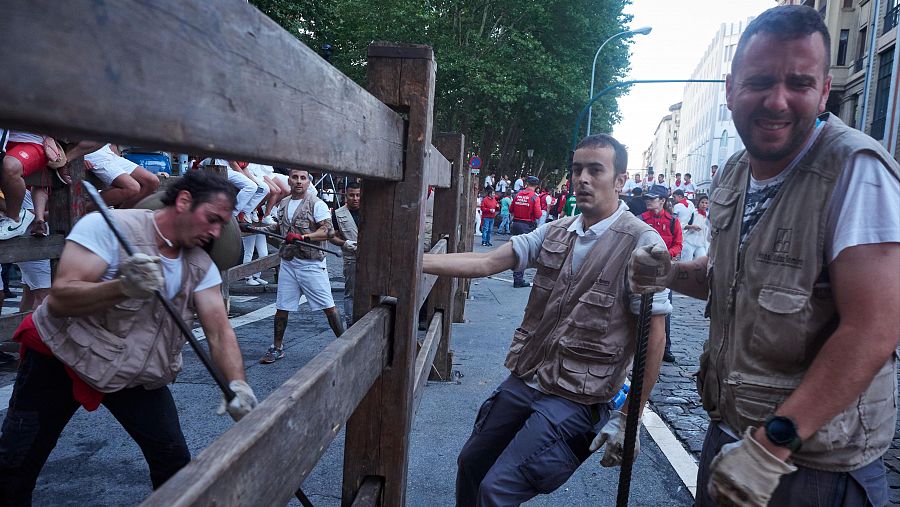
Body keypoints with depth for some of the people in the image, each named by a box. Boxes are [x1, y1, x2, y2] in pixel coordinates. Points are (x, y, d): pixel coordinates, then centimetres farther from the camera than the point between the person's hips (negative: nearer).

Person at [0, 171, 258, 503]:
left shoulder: (201, 266, -7)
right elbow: (59, 299, -27)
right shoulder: (108, 227, -22)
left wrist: (237, 384, -30)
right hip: (62, 355, -3)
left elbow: (219, 330, -14)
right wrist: (125, 287, -44)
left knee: (174, 462, -2)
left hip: (138, 375, 4)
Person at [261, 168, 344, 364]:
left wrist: (302, 237, -27)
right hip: (287, 263, 5)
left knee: (328, 306, -3)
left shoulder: (317, 204, -7)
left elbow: (327, 231, -18)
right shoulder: (283, 205, 13)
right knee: (281, 307, 9)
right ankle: (277, 348, 23)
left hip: (311, 263, -5)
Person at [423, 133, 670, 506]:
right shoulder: (555, 232, 4)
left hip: (575, 400, -6)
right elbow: (486, 263, -3)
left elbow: (653, 338, -13)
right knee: (471, 463, 19)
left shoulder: (641, 244, -13)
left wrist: (626, 420, -13)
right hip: (524, 380, 6)